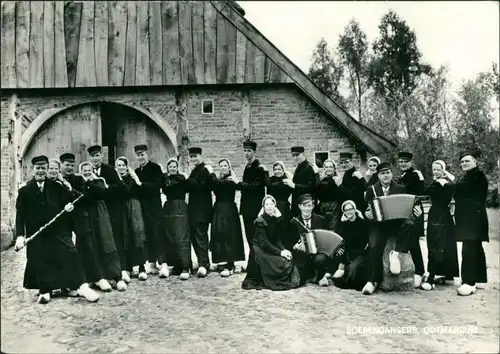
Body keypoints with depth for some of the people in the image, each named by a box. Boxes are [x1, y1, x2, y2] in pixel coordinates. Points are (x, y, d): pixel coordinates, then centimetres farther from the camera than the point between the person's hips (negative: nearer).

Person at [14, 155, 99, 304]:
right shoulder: (25, 190, 1)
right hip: (37, 233, 0)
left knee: (70, 255, -7)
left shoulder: (56, 186, 5)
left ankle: (82, 287, -5)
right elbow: (20, 214, -3)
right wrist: (20, 235, -10)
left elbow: (68, 200, 12)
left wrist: (69, 205, -13)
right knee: (40, 262, 5)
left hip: (58, 230, 0)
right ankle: (45, 291, 21)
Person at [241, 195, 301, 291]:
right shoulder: (260, 221, -14)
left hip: (271, 248, 6)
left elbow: (278, 239, 3)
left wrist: (284, 250, -16)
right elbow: (263, 243, -18)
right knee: (283, 264, -23)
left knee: (289, 260, -17)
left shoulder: (275, 219, 6)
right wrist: (280, 252, -22)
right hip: (261, 251, -6)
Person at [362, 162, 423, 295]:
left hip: (397, 222, 1)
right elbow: (366, 209, 7)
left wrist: (416, 212, -15)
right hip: (379, 224, -1)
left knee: (410, 225, -33)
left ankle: (396, 254, -23)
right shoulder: (371, 190, 11)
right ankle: (372, 281, -18)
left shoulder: (401, 189, 13)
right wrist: (367, 215, -17)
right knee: (374, 246, -25)